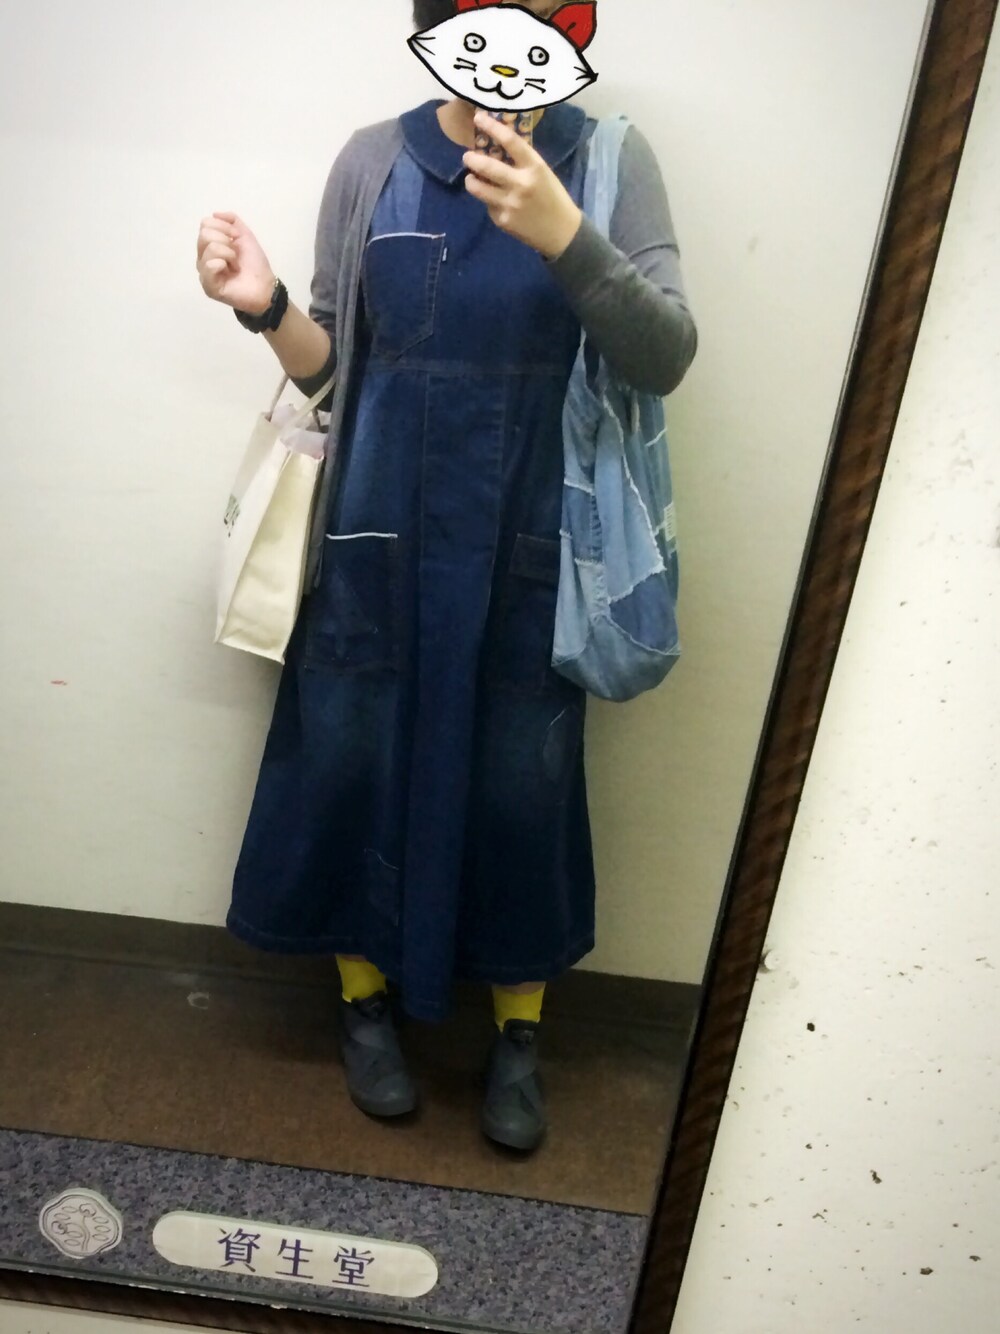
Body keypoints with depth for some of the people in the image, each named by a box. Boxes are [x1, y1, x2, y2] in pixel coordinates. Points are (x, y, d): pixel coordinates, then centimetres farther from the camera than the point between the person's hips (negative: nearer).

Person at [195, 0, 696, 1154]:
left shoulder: (610, 164, -2)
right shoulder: (375, 161, 2)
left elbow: (665, 360, -11)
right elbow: (332, 364, 4)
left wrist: (563, 237, -24)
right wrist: (268, 308, -16)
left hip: (527, 544, -1)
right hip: (382, 530, 2)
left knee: (520, 785, 8)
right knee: (356, 762, 9)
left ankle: (518, 1035, 32)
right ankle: (364, 998, 36)